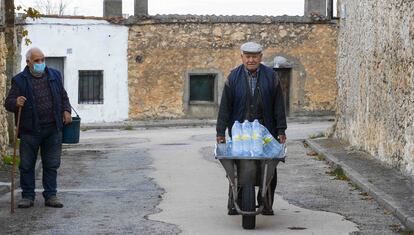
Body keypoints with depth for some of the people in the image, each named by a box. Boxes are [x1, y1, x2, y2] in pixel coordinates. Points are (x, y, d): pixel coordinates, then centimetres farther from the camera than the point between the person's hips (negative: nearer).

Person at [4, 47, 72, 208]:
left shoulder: (54, 76, 10)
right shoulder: (19, 80, -2)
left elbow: (63, 96, 20)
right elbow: (8, 103, -6)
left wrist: (66, 111, 3)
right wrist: (16, 103, -28)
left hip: (53, 130, 3)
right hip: (30, 131, -2)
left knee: (51, 165, 5)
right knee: (26, 165, 2)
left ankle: (50, 196, 13)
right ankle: (27, 196, 13)